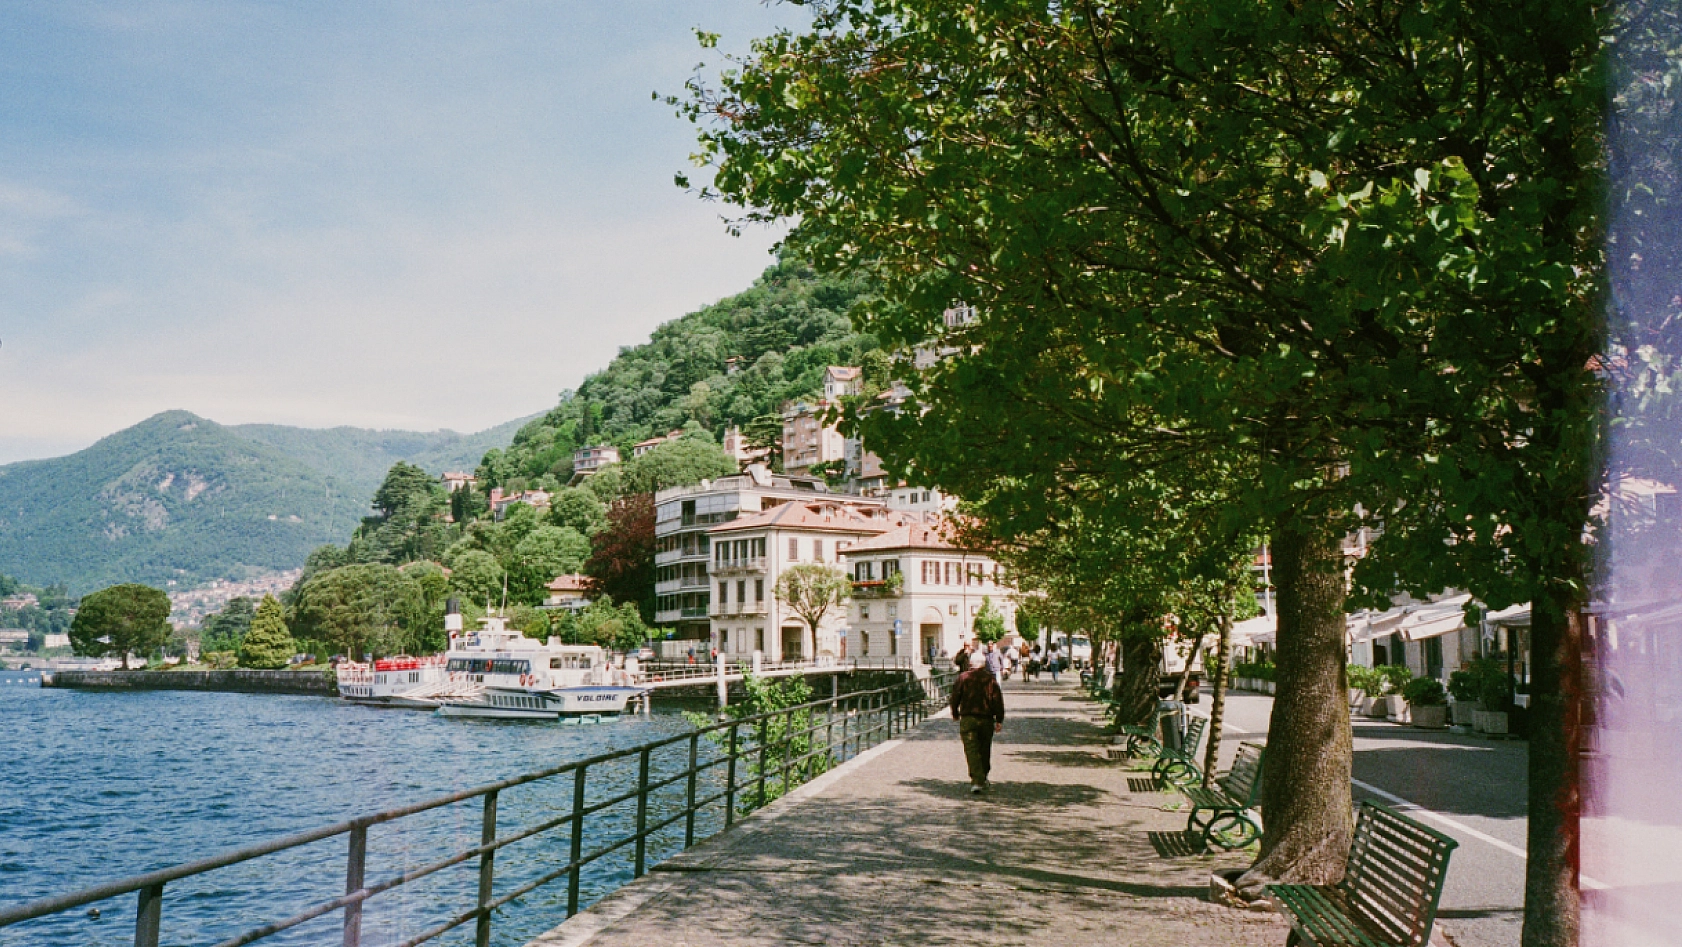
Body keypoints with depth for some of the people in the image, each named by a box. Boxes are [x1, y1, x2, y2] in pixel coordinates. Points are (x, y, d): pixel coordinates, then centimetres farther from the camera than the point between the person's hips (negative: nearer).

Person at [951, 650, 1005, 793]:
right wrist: (999, 720, 2)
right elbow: (998, 700, -2)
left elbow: (955, 697, 3)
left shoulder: (963, 677, -1)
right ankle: (983, 779, 29)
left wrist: (955, 714, 19)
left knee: (971, 750, -5)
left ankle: (977, 781, -20)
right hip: (986, 719, 2)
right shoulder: (990, 678, 1)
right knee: (985, 751, 17)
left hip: (968, 719, -2)